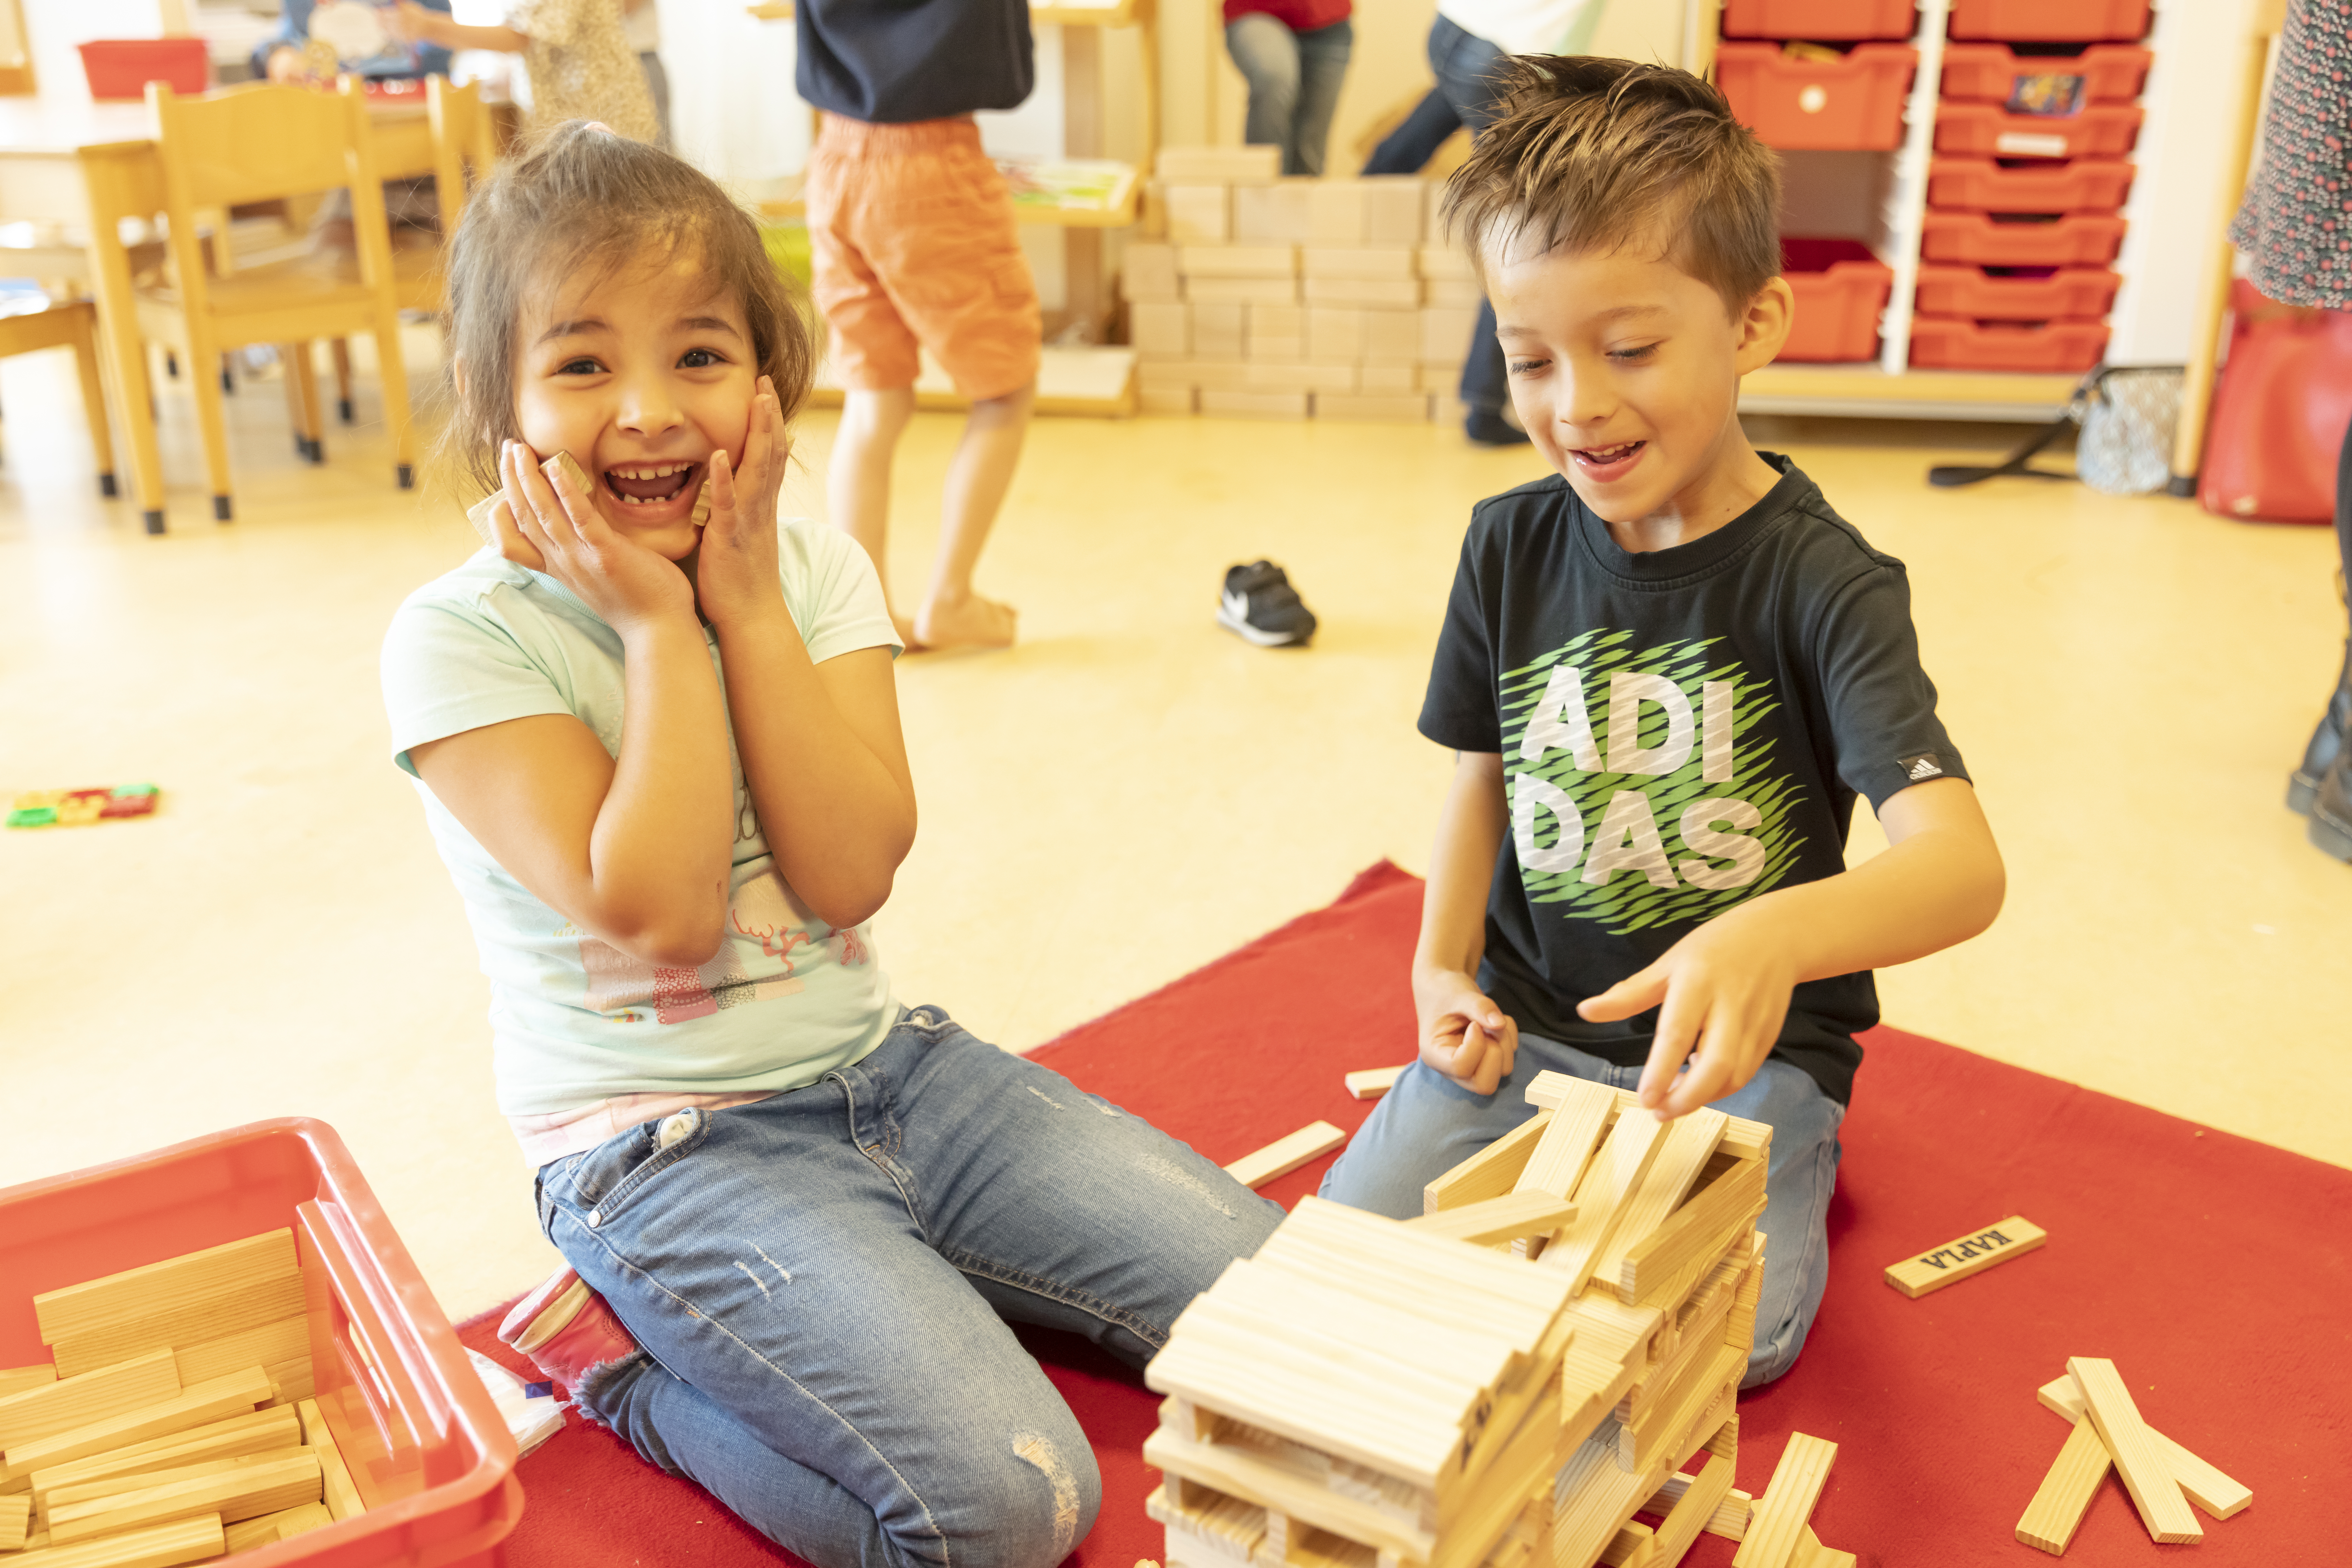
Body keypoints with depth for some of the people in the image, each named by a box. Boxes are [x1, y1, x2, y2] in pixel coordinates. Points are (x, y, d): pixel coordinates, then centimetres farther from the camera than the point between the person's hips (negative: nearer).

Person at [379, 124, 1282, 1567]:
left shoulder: (812, 571, 1)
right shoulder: (465, 639, -12)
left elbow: (850, 874, -13)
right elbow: (657, 915, -22)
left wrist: (745, 600, -15)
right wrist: (658, 623, -19)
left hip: (889, 1066, 6)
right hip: (668, 1146, -5)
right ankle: (614, 1356, 1)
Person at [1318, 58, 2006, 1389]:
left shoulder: (1821, 580, -17)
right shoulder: (1512, 547, -2)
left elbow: (1963, 861, -29)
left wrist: (1775, 939, -50)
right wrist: (1444, 969, -1)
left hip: (1743, 1045, -3)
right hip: (1528, 1020, 4)